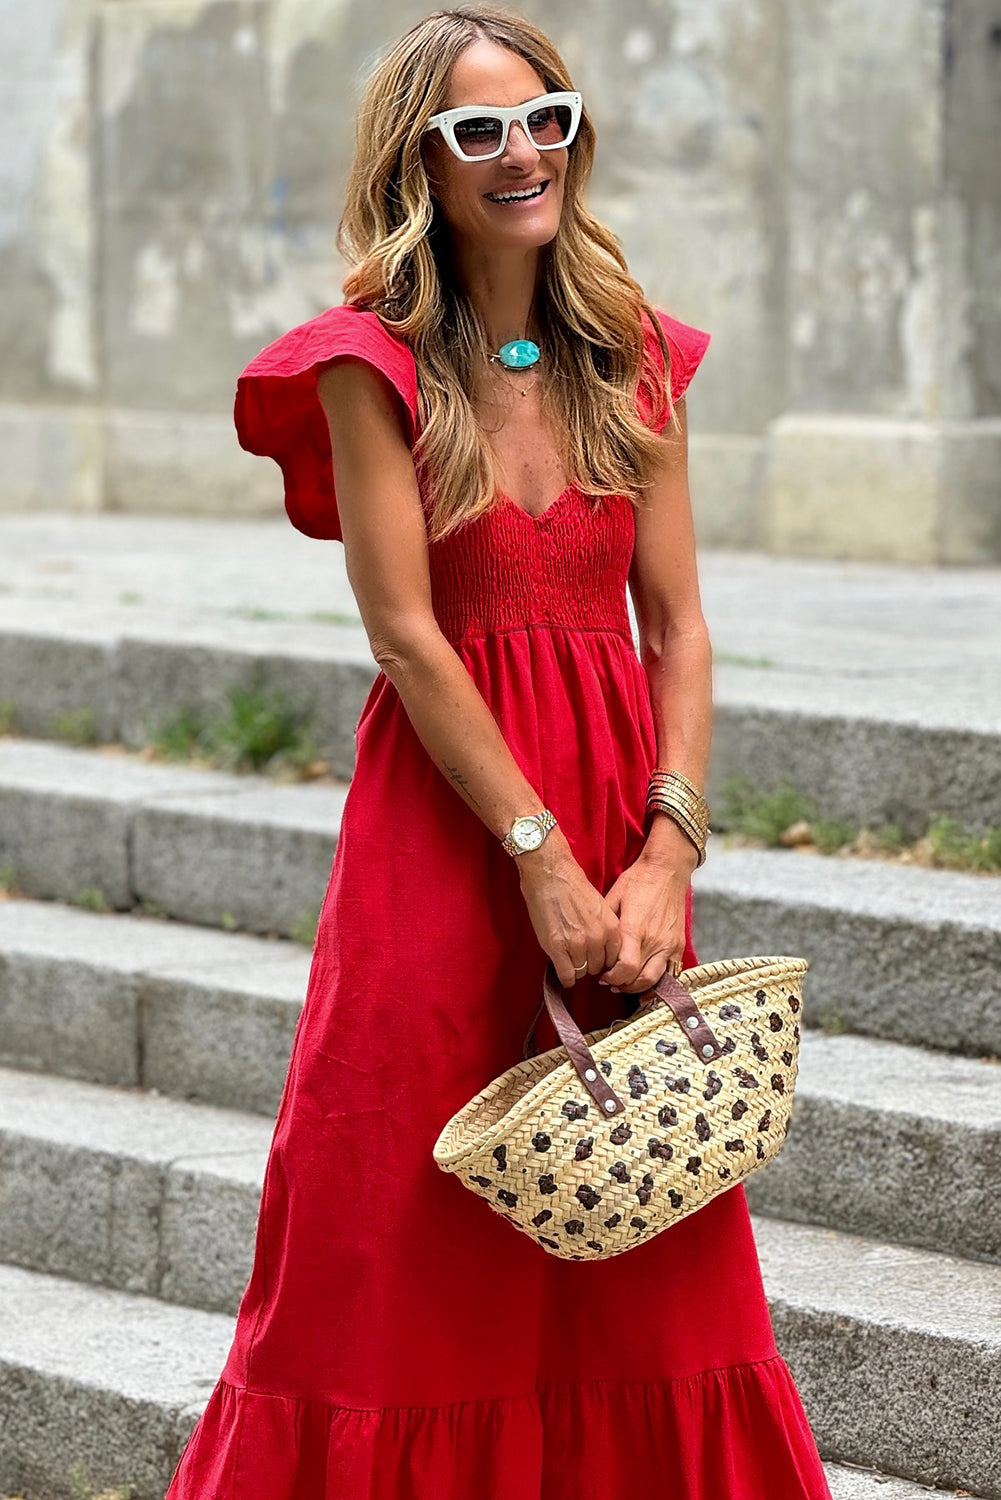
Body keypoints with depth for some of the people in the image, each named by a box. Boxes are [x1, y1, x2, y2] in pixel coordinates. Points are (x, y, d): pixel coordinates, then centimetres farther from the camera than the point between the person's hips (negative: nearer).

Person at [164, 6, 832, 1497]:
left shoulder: (635, 360, 8)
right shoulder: (373, 363, -5)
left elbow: (677, 625, 5)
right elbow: (406, 635, -11)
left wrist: (668, 851, -8)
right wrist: (541, 857, -16)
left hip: (619, 813, 4)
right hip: (446, 810, -4)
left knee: (640, 1262, 8)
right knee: (414, 1242, 1)